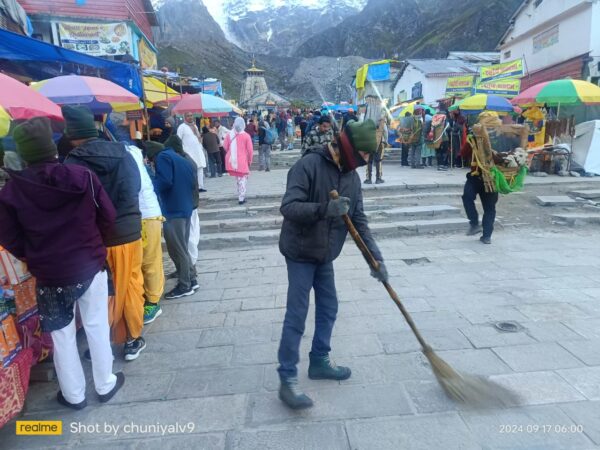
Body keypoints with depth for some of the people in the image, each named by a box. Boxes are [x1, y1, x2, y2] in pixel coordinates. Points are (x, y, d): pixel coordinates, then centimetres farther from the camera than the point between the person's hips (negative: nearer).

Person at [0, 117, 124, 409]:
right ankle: (105, 385, 30)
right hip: (91, 267, 0)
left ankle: (74, 395, 32)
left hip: (49, 276, 0)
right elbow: (108, 216, -4)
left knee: (62, 336, 16)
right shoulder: (84, 176, -11)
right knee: (97, 327, 16)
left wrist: (35, 258, 15)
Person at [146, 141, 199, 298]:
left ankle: (185, 285, 7)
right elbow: (193, 182, 17)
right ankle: (191, 280, 24)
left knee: (176, 249, 0)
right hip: (185, 208, 9)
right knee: (182, 248, 18)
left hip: (173, 210, -9)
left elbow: (164, 181, -20)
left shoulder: (162, 158, -7)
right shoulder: (178, 158, 19)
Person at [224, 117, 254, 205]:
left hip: (231, 161, 4)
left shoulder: (229, 135, -1)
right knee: (243, 179, 8)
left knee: (238, 178, 21)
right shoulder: (246, 135, -9)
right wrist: (250, 160, 7)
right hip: (242, 161, -3)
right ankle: (241, 198, 5)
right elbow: (250, 150, -8)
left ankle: (240, 195, 25)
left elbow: (225, 147, 3)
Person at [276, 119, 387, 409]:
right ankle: (288, 379, 6)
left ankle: (319, 362, 33)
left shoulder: (351, 176, 4)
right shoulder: (308, 165, -19)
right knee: (297, 315, -5)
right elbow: (288, 207, -26)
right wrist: (324, 209, -40)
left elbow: (359, 220, 4)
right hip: (300, 253, -7)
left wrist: (375, 257, -4)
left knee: (328, 309, 14)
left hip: (325, 255, 8)